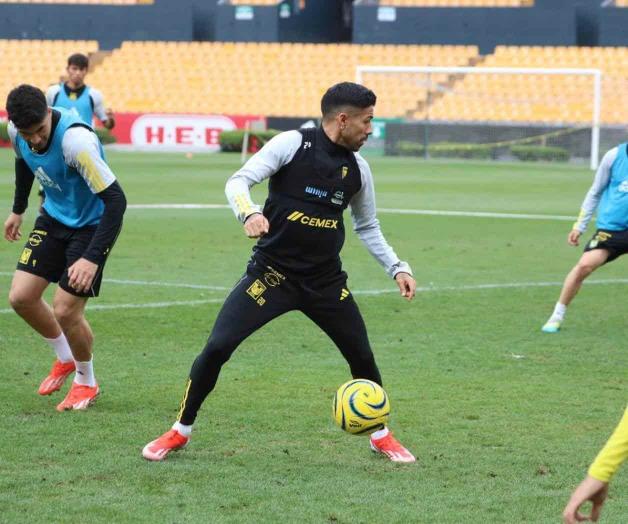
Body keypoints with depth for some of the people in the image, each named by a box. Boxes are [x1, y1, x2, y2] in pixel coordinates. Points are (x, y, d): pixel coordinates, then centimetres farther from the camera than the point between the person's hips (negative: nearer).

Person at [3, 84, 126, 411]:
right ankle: (64, 358, 25)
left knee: (65, 309, -10)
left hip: (92, 223, -6)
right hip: (54, 217, 7)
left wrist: (92, 258, -39)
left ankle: (86, 382, 17)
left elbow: (115, 199, -34)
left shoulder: (75, 140, -35)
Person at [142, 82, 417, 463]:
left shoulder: (357, 167, 4)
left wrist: (397, 268, 8)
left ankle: (381, 435, 29)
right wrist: (250, 213, -35)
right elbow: (239, 181, -15)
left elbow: (367, 226, 17)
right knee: (217, 347, -14)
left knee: (363, 357, 5)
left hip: (325, 280, 4)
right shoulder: (293, 144, -11)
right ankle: (181, 431, 5)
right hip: (272, 272, -4)